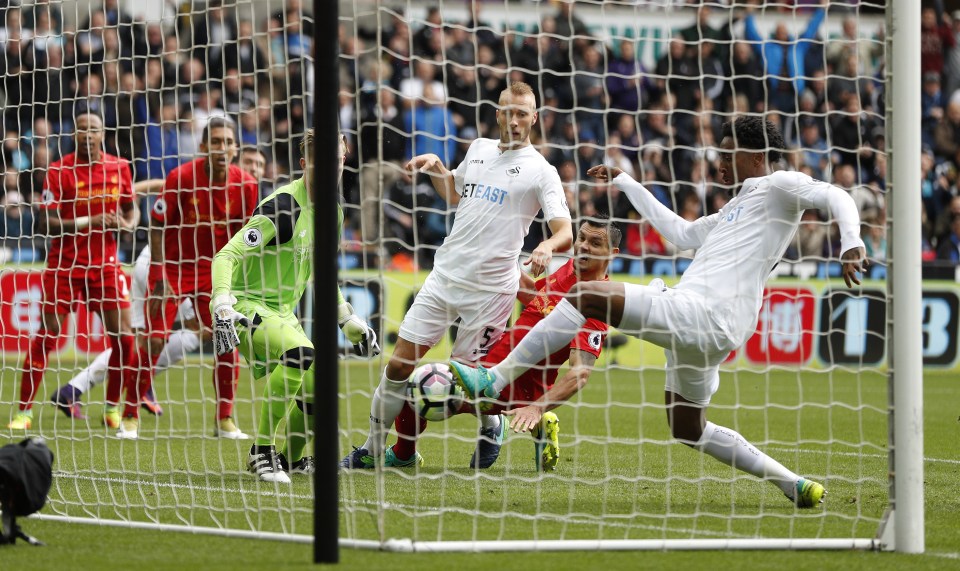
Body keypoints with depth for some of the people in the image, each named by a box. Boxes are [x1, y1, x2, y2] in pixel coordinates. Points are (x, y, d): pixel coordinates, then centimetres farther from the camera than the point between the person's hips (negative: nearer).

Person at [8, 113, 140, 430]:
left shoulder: (119, 168, 3)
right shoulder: (59, 171, -9)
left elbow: (131, 208, 19)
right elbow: (45, 224, -13)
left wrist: (128, 224, -4)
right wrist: (88, 222, -22)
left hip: (105, 262, 3)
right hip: (64, 264, -3)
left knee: (123, 337, -3)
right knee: (46, 335, -6)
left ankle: (112, 408, 14)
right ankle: (24, 411, 0)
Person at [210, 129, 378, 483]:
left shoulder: (332, 212, 6)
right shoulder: (283, 208, -21)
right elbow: (226, 257, -25)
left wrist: (349, 321, 22)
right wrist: (222, 308, -39)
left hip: (283, 314, 8)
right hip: (249, 306, -8)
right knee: (301, 353, -34)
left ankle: (291, 458, 33)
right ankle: (262, 451, -22)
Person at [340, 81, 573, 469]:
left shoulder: (540, 171, -5)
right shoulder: (479, 149, 12)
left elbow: (565, 232, -14)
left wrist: (548, 247, -36)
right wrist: (435, 167, 13)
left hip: (491, 288, -5)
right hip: (445, 274, 5)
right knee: (400, 364, 0)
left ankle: (490, 425, 32)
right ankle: (372, 448, 10)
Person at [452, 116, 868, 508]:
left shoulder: (777, 187, 3)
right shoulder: (737, 207, 31)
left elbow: (835, 197, -11)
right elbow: (683, 233, 40)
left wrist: (851, 244, -30)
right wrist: (627, 185, 44)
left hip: (704, 313, -11)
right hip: (700, 329, 11)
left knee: (586, 296, -17)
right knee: (688, 431, 19)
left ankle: (494, 380, -19)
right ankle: (794, 485, 17)